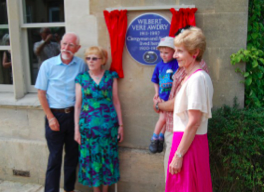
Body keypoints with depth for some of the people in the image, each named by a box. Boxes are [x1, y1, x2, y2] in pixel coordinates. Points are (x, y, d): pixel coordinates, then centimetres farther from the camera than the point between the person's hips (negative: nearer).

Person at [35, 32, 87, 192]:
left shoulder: (81, 65, 0)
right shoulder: (48, 65, -4)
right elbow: (41, 93, -2)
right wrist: (50, 117, -8)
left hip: (74, 114, 2)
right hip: (55, 115, -2)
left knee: (72, 155, 13)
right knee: (55, 157, 4)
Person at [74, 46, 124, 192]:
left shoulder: (111, 77, 3)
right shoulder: (81, 78, 3)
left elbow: (116, 102, 5)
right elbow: (77, 105, 4)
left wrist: (120, 125, 2)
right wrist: (77, 129, 1)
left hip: (108, 125, 0)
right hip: (88, 125, 0)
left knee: (107, 158, 7)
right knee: (91, 158, 6)